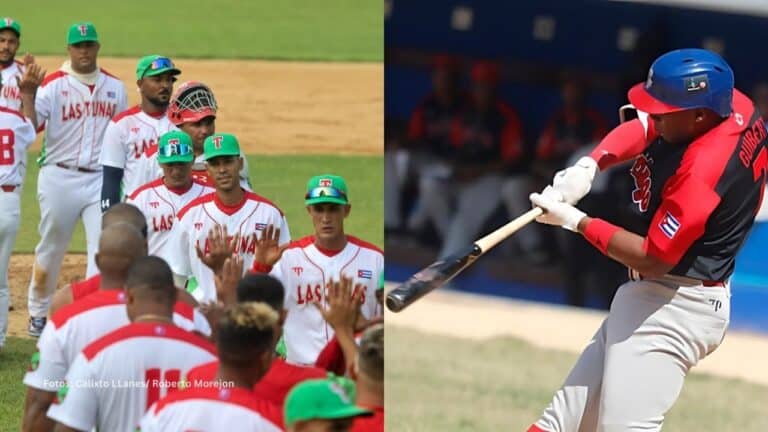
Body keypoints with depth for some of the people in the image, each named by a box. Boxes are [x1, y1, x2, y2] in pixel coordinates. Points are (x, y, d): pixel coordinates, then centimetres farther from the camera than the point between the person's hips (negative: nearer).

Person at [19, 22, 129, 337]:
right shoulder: (54, 85, -7)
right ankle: (38, 314, 28)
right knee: (50, 250, 11)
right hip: (60, 178, -2)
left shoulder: (114, 87, 6)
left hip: (101, 180, 2)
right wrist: (27, 94, -34)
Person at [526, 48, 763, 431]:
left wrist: (576, 222, -15)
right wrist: (588, 166, -6)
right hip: (647, 297, 11)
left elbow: (652, 258, -24)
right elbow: (640, 129, 12)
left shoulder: (701, 170, -28)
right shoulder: (730, 105, -2)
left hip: (674, 308, -11)